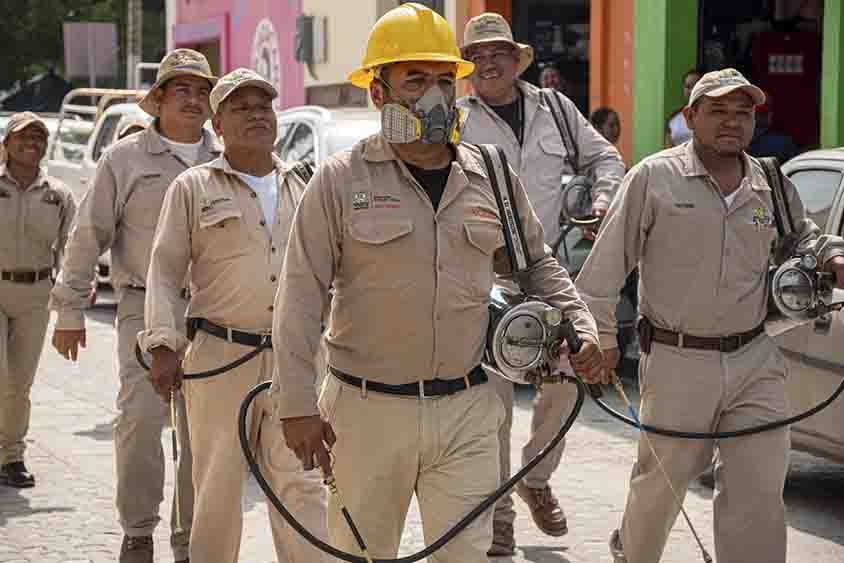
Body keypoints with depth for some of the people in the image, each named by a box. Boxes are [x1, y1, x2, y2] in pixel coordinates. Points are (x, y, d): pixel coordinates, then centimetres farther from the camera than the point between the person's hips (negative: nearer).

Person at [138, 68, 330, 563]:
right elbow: (165, 271, 2)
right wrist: (164, 345, -8)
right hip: (220, 356, -2)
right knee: (218, 487, 2)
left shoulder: (300, 188, 17)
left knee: (301, 484, -5)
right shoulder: (193, 188, 6)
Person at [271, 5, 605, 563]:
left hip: (466, 412, 2)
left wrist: (581, 323, 3)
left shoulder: (492, 178, 7)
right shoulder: (342, 180, -4)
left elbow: (536, 265, 20)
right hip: (368, 414, -2)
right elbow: (302, 296, -5)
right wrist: (297, 405, -10)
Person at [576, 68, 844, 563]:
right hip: (678, 361, -3)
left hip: (755, 360, 3)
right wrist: (602, 335, -6)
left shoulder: (772, 186, 7)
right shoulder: (655, 177, -6)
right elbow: (608, 263, -5)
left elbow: (803, 239, 26)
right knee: (662, 480, 12)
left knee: (760, 489, -2)